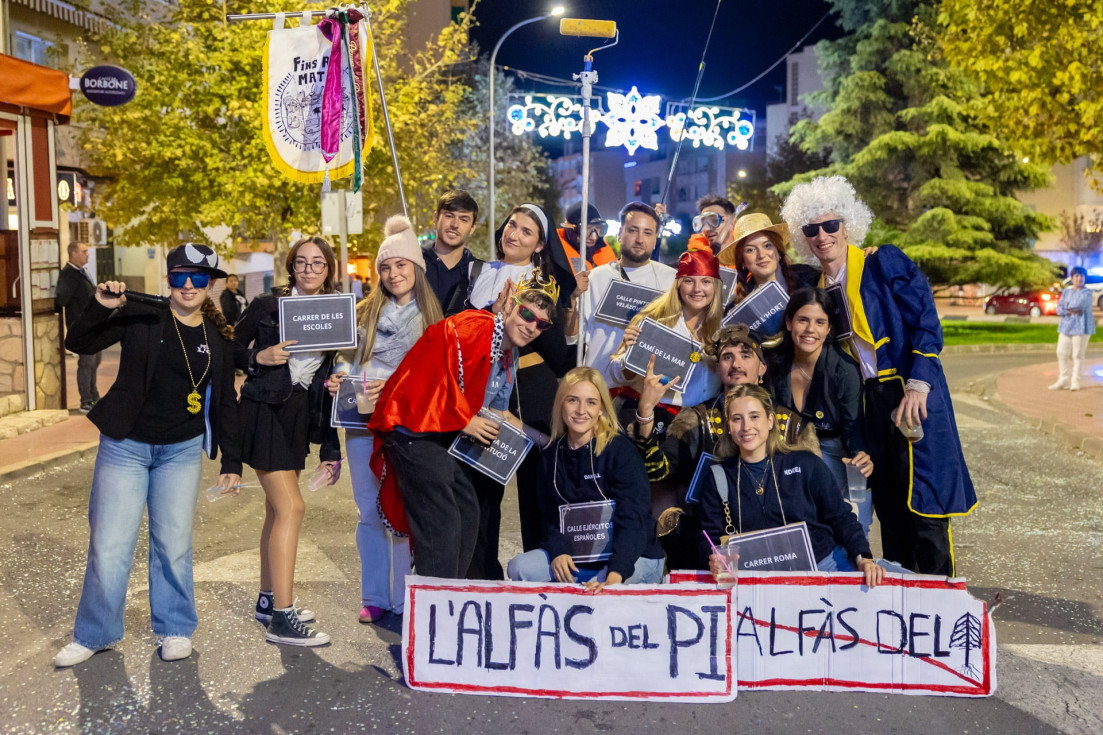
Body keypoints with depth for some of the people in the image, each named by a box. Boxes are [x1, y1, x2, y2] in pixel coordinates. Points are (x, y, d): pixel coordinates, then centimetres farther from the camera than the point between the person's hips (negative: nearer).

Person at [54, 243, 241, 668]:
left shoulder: (219, 340, 3)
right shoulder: (142, 318, -5)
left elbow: (225, 404, 8)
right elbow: (79, 344, -8)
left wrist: (231, 462, 6)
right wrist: (101, 307, -25)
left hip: (182, 451, 2)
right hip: (125, 446, -1)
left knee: (174, 545, 5)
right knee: (109, 546, 1)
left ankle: (175, 629, 25)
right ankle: (94, 635, 22)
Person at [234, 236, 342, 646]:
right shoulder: (267, 305, -3)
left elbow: (328, 383, 12)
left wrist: (331, 447, 5)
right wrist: (259, 357, -17)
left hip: (299, 418, 6)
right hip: (263, 412, -6)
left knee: (278, 508, 14)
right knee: (291, 507, -15)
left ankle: (268, 600, 27)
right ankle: (281, 618, -12)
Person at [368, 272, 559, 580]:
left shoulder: (509, 353, 14)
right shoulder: (471, 327, -17)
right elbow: (438, 374, -23)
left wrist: (506, 421, 3)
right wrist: (464, 420, -18)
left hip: (447, 435, 10)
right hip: (415, 428, -10)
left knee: (467, 514, 9)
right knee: (442, 521, -13)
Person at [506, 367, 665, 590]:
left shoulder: (621, 451, -15)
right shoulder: (552, 456, 5)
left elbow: (632, 519, -22)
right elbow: (550, 515, 8)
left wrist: (614, 576, -36)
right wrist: (558, 551, -14)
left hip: (635, 557, -5)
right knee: (519, 568, -15)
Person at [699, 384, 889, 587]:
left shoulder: (806, 464, 7)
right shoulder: (718, 478, 9)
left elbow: (840, 518, 9)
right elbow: (710, 539, 7)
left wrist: (863, 558, -9)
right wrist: (715, 561, -16)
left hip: (823, 563, -2)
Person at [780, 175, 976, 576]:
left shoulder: (884, 262, -5)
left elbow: (927, 324, -10)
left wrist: (917, 386, -19)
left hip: (911, 395, -6)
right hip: (870, 403, 6)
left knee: (923, 502, -5)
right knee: (888, 505, 11)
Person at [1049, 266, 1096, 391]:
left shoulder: (1087, 293, -1)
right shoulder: (1066, 292, 13)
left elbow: (1079, 305, -16)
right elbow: (1059, 309, 4)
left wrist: (1067, 308, -1)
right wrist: (1071, 311, -13)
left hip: (1081, 327, -5)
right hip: (1066, 326, 5)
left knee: (1078, 355, -3)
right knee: (1062, 353, 3)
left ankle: (1075, 382, 3)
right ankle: (1064, 380, 11)